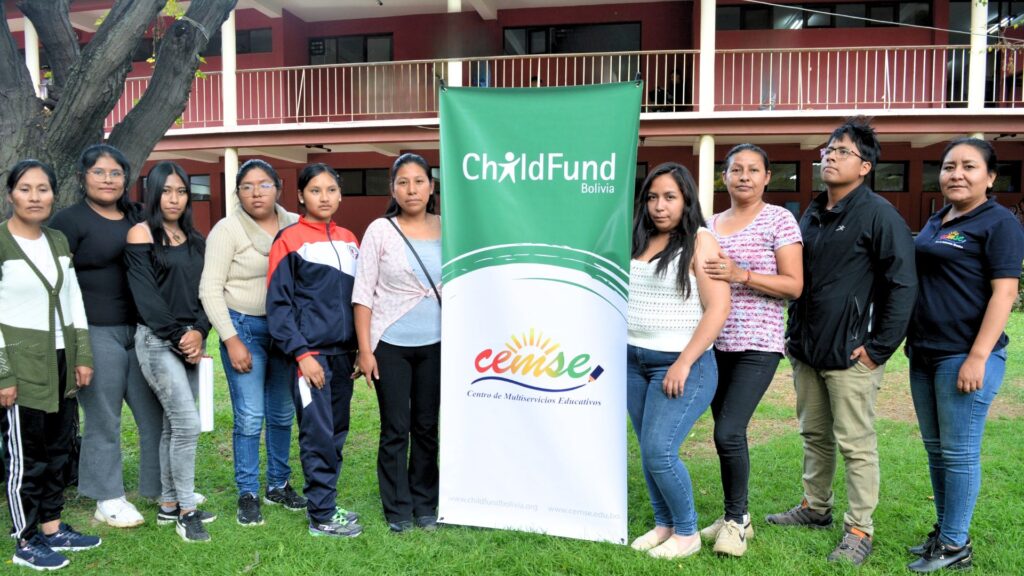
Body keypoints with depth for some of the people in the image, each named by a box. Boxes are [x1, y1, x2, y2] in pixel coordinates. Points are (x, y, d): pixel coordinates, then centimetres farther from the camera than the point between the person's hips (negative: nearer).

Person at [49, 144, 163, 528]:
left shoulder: (137, 217, 13)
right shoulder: (70, 220, -3)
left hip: (141, 330, 6)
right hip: (97, 334, -5)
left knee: (155, 412, 10)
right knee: (104, 420, 4)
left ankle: (159, 488, 24)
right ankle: (107, 500, 19)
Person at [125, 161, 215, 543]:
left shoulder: (194, 240, 13)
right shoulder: (141, 235, -5)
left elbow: (204, 292, 8)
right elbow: (145, 296, -10)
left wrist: (198, 332, -8)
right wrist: (178, 336, -11)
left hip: (191, 341, 6)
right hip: (157, 341, -6)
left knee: (173, 425, 11)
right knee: (188, 424, -10)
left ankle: (169, 505, 22)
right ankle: (187, 511, 2)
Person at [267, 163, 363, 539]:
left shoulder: (348, 240, 12)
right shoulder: (289, 240, -4)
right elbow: (278, 304, -7)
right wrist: (302, 354, -13)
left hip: (342, 352, 6)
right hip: (310, 353, -5)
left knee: (337, 433, 11)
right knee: (318, 435, -3)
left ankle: (326, 503, 24)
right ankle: (321, 516, 9)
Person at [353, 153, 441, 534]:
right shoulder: (380, 230, -4)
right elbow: (362, 294, -5)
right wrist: (364, 349, -9)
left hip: (435, 344, 3)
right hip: (391, 345, -2)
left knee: (427, 427, 11)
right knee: (395, 429, 4)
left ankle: (425, 505, 25)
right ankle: (398, 509, 19)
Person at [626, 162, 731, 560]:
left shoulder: (700, 242, -7)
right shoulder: (637, 240, 11)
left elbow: (718, 309, -14)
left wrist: (683, 363, -18)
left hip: (680, 364, -6)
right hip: (633, 361, 6)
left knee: (660, 451, -9)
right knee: (648, 451, 9)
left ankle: (687, 533, 11)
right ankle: (663, 525, 25)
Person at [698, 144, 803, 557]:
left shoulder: (779, 219, -3)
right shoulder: (711, 224, 13)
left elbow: (794, 286, -9)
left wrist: (741, 275, -20)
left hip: (758, 345, -5)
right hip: (716, 343, 5)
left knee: (729, 433, -12)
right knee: (725, 434, 9)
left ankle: (736, 519, 9)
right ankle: (735, 517, 25)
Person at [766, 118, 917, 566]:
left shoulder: (878, 214, -9)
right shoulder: (812, 213, 14)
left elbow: (902, 284, -13)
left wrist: (880, 347, -15)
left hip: (851, 355, -7)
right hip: (806, 351, 7)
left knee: (856, 445, 1)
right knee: (814, 435, 17)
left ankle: (859, 530, 12)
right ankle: (815, 508, 32)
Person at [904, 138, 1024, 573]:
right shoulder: (936, 222, 15)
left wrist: (978, 356, -21)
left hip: (965, 357, -8)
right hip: (925, 354, 8)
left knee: (959, 452, 0)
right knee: (936, 450, 14)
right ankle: (943, 531, 26)